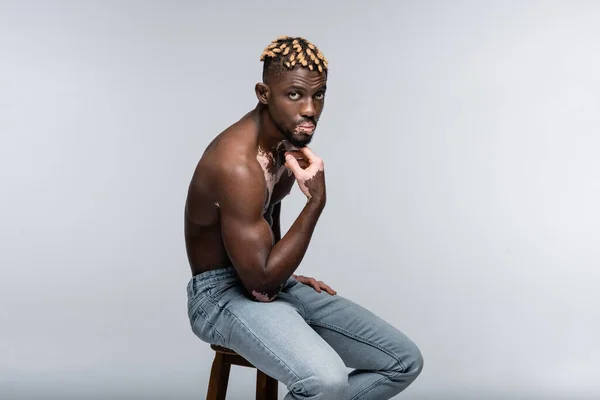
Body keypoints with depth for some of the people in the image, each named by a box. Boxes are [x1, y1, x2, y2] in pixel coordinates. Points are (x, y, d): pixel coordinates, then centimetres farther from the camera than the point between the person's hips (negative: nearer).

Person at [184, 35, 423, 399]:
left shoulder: (288, 137, 2)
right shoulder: (237, 164, -27)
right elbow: (261, 281, -24)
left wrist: (288, 276, 14)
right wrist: (317, 201, -26)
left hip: (274, 281, 8)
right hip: (225, 293, -8)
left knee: (405, 360, 2)